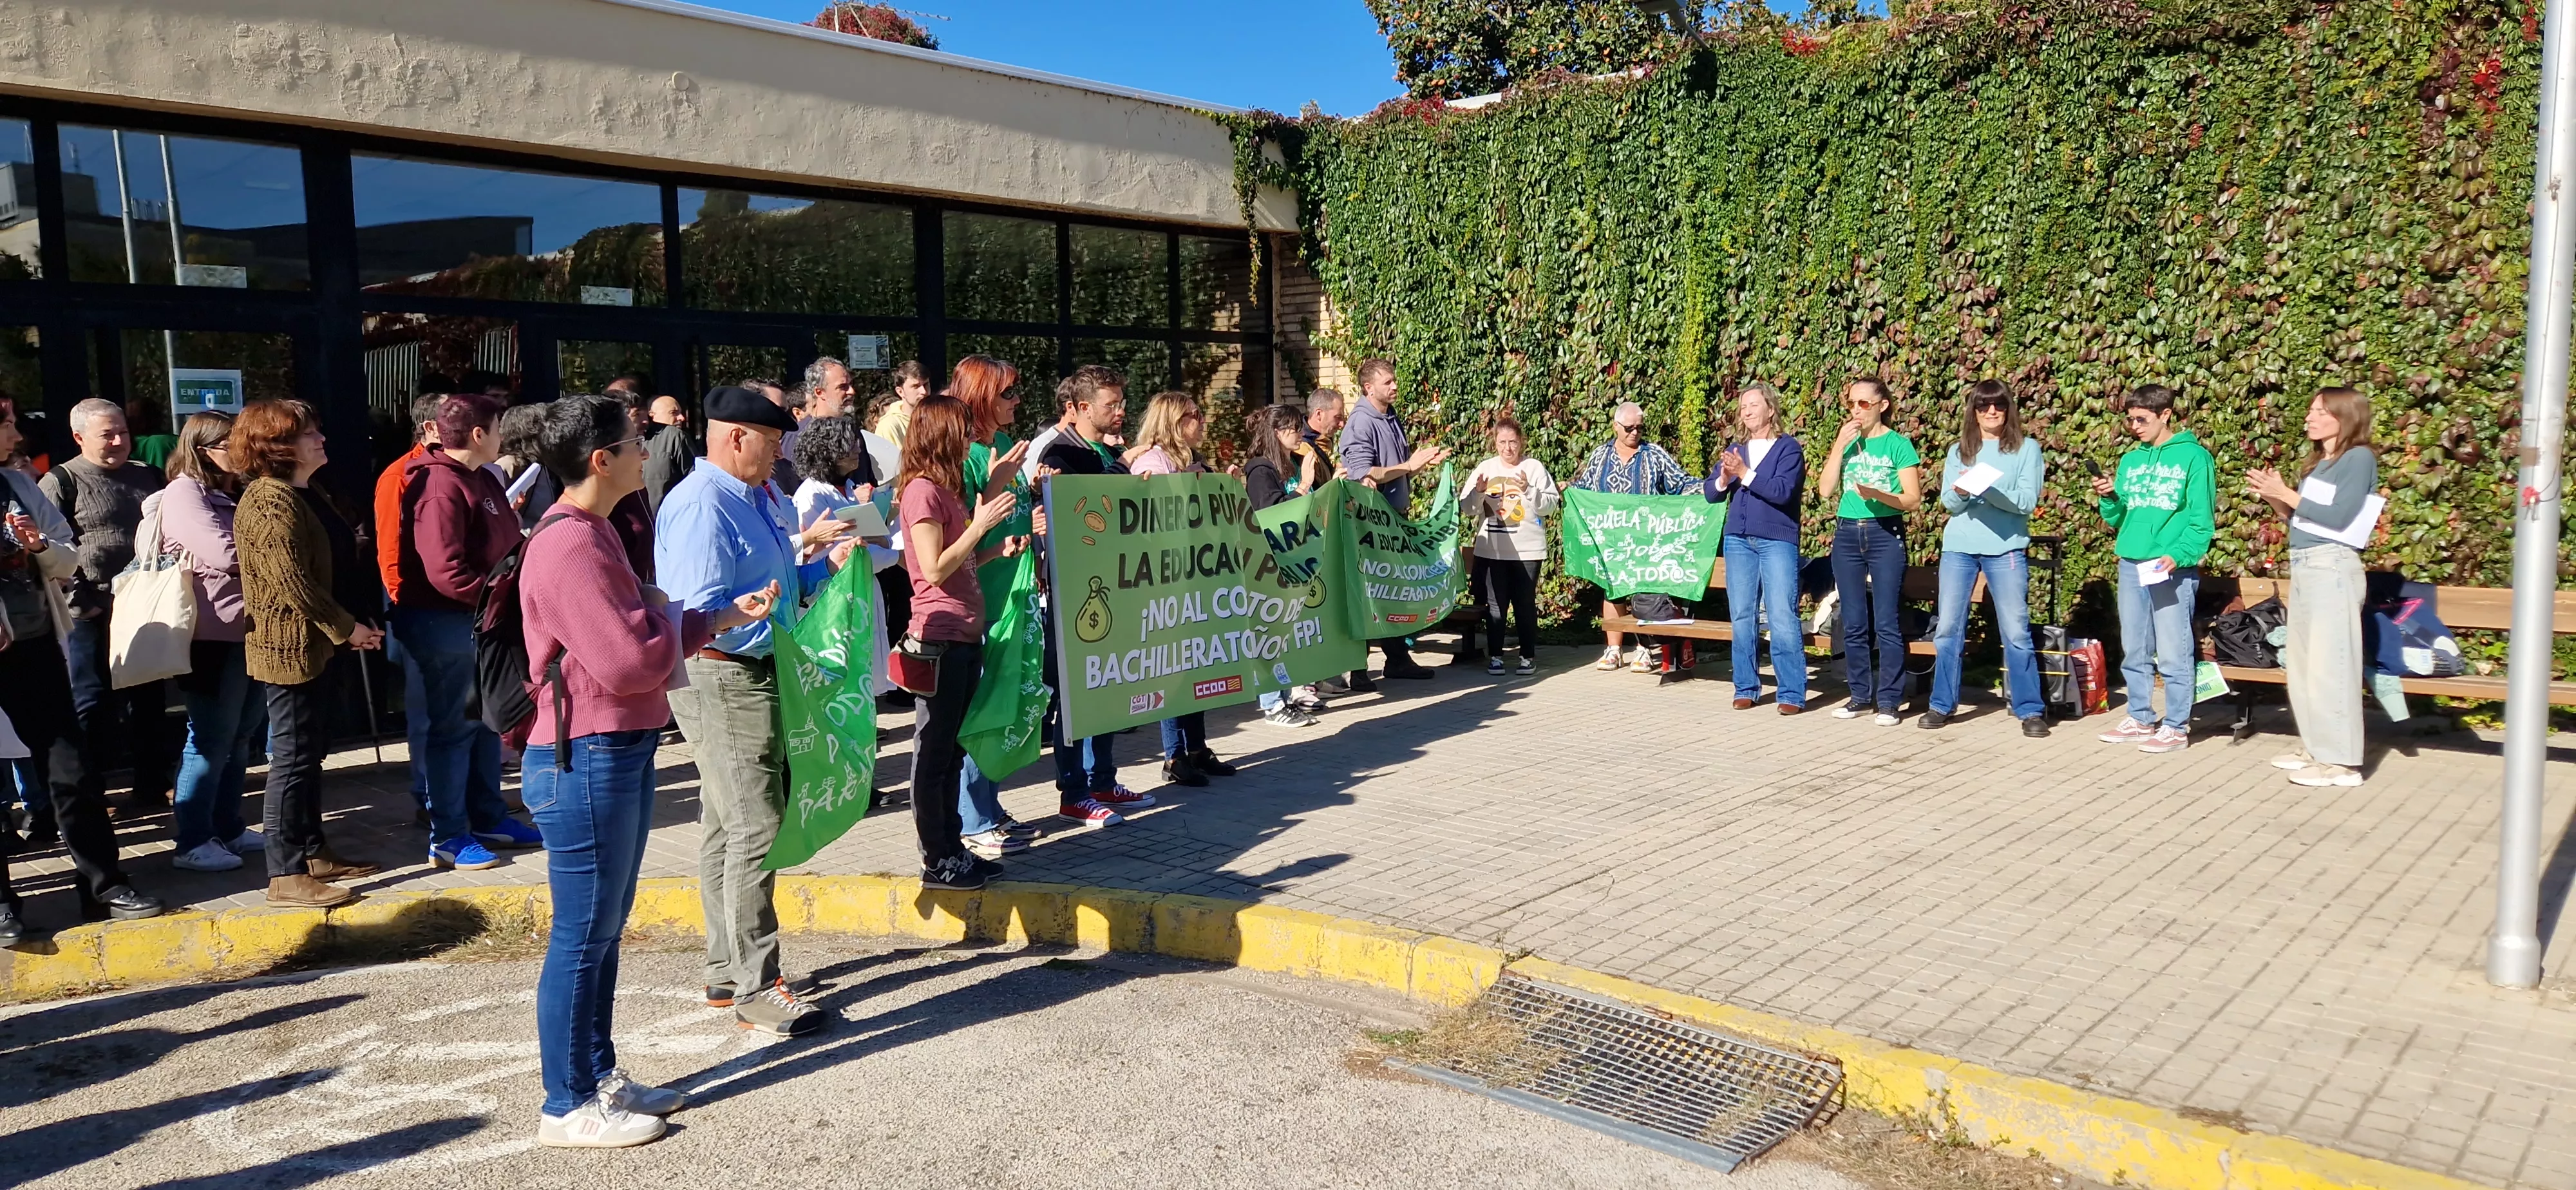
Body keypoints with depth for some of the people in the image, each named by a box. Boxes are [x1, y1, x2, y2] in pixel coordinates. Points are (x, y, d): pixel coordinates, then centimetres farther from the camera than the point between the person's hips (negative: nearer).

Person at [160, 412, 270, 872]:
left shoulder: (233, 495, 18)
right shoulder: (184, 493, -9)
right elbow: (226, 553, -21)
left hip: (245, 629, 8)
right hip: (210, 634, -8)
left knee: (238, 736, 13)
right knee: (211, 739, -4)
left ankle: (228, 829, 23)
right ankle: (192, 842, 5)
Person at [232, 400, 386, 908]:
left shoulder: (302, 495, 15)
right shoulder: (270, 502, -17)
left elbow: (333, 564, 18)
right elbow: (294, 582, -23)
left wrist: (351, 624, 10)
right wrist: (346, 629, -16)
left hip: (310, 643, 10)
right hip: (288, 646, -10)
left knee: (311, 751, 17)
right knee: (293, 756, -6)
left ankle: (313, 851, 27)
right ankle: (287, 875, -1)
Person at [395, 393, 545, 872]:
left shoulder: (481, 479, 11)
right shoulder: (441, 487, -19)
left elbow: (503, 545, 16)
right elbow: (445, 573, -26)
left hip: (483, 619, 10)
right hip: (445, 621, -10)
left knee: (487, 720, 17)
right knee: (454, 727, -1)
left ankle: (489, 818, 30)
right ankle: (448, 837, 9)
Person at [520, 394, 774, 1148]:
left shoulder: (594, 534, 14)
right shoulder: (568, 547, -20)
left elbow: (647, 639, 17)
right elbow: (629, 663, -25)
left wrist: (725, 616, 9)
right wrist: (666, 618, -6)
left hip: (621, 754, 10)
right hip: (586, 762, -10)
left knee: (606, 927, 18)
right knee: (583, 936, 0)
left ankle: (600, 1077, 30)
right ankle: (567, 1107, 13)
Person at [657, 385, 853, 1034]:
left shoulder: (755, 499, 14)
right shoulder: (702, 505, -17)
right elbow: (701, 615, -23)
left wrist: (824, 565, 7)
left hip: (754, 673, 11)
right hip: (721, 679, -11)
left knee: (726, 827, 17)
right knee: (756, 828, -9)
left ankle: (727, 972, 28)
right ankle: (755, 988, -1)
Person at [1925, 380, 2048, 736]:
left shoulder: (2027, 449, 4)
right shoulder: (1959, 452, 13)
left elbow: (2027, 502, -7)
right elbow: (1948, 503, 4)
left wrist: (1986, 489, -21)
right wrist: (1961, 491, -18)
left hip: (2006, 548, -3)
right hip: (1958, 546, 3)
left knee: (2016, 632, -3)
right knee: (1947, 628, 4)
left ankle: (2031, 709, 5)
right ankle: (1942, 704, 14)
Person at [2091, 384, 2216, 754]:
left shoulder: (2193, 456, -3)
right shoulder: (2131, 460, 14)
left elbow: (2202, 520, -7)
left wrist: (2178, 556, -20)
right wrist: (2109, 499, -4)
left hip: (2173, 568, -6)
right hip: (2131, 564, 6)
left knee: (2174, 653, -3)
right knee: (2134, 651, 12)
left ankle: (2176, 727, 4)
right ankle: (2140, 718, 23)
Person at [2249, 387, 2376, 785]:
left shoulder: (2359, 458, -5)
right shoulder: (2318, 463, 19)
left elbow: (2338, 519, -15)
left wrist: (2287, 495, -11)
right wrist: (2276, 498, 1)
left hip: (2332, 568, -9)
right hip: (2302, 567, 9)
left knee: (2329, 663, -10)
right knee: (2301, 662, 9)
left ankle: (2341, 761, -7)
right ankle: (2315, 748, 16)